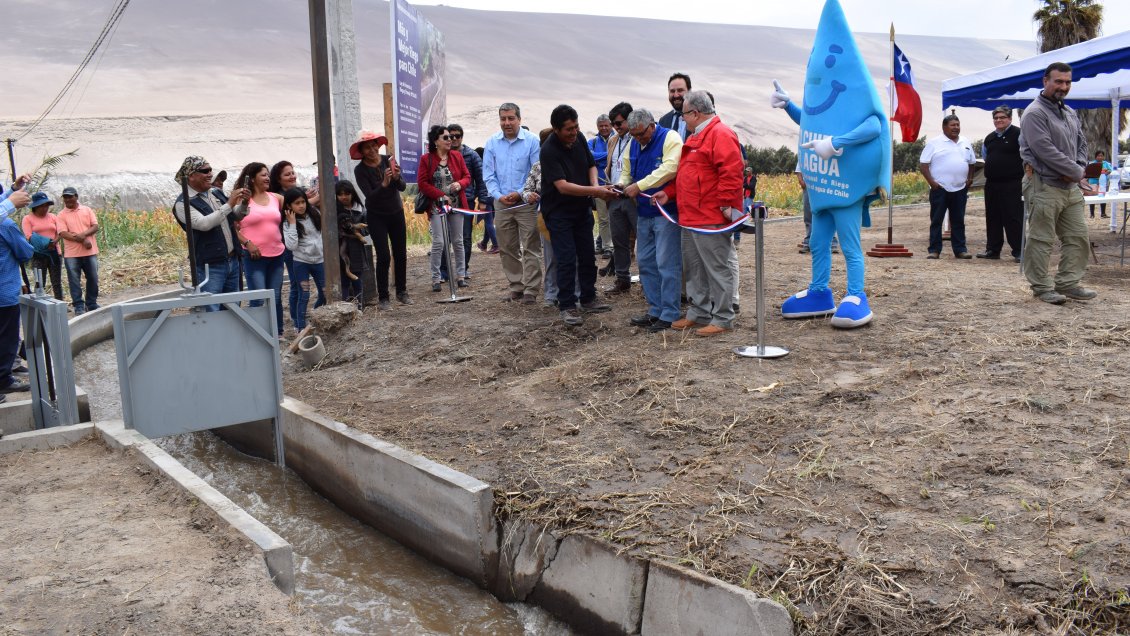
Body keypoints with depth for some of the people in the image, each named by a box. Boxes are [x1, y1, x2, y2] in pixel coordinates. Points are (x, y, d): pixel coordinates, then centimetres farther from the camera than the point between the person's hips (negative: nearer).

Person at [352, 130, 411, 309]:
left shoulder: (388, 161, -5)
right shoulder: (360, 170, -12)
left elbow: (402, 187, -10)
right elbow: (370, 196, -21)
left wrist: (397, 177, -30)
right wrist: (384, 184, -36)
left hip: (396, 213, 3)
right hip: (376, 217, -3)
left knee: (401, 254, 6)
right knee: (383, 257, -10)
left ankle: (402, 292, 20)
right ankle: (383, 298, -3)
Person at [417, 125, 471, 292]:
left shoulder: (457, 156, 6)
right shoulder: (426, 159, -4)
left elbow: (467, 176, 9)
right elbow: (422, 183, -6)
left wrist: (460, 184, -14)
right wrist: (441, 195, -14)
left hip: (456, 204, 3)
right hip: (437, 206, -3)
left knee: (458, 241, 9)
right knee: (438, 242, -7)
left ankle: (460, 275, 20)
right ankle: (435, 279, 1)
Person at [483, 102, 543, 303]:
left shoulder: (532, 141, -6)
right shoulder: (492, 143, 5)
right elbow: (488, 174, 7)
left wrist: (520, 193, -14)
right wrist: (498, 195, -8)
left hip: (526, 202, -4)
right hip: (502, 203, 4)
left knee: (530, 248, -4)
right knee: (507, 249, 10)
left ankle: (530, 290, 0)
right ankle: (516, 288, 20)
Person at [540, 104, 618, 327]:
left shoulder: (579, 138, -3)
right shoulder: (549, 151, -23)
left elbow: (591, 164, 11)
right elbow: (562, 186, -30)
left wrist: (595, 185, -10)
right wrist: (595, 191, -35)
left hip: (582, 208, 7)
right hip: (559, 211, -6)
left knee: (588, 256, 11)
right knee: (567, 259, -7)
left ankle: (588, 299, 25)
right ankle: (567, 306, 3)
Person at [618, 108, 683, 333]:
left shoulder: (670, 138, -10)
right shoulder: (634, 144, 12)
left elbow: (669, 169, -24)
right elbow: (627, 171, 21)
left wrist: (639, 186, -23)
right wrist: (621, 184, -2)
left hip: (666, 211, -8)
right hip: (644, 213, 8)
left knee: (667, 264, -7)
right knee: (645, 262, 11)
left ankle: (669, 314, -1)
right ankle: (655, 310, 21)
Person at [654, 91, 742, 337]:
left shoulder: (720, 134, -12)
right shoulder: (695, 137, 21)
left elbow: (731, 173, -21)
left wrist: (726, 205, -22)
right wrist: (669, 192, 16)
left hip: (712, 219, -10)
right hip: (691, 216, 11)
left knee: (717, 269, -4)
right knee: (694, 269, 16)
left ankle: (722, 319, 3)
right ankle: (698, 313, 26)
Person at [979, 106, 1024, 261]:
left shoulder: (1018, 135, -7)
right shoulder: (989, 138, 15)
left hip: (1012, 184, -7)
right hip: (992, 184, 7)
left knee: (1013, 219, -5)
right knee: (992, 218, 12)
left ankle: (1019, 251, 0)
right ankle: (992, 250, 21)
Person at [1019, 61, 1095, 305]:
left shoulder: (1070, 113, 17)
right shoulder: (1035, 113, -11)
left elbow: (1081, 143, 20)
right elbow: (1045, 151, -19)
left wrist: (1078, 168, -1)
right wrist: (1076, 172, -11)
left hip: (1070, 186, 9)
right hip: (1044, 186, -9)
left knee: (1077, 237, 9)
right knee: (1041, 240, -3)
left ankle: (1068, 283, 18)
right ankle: (1042, 287, 6)